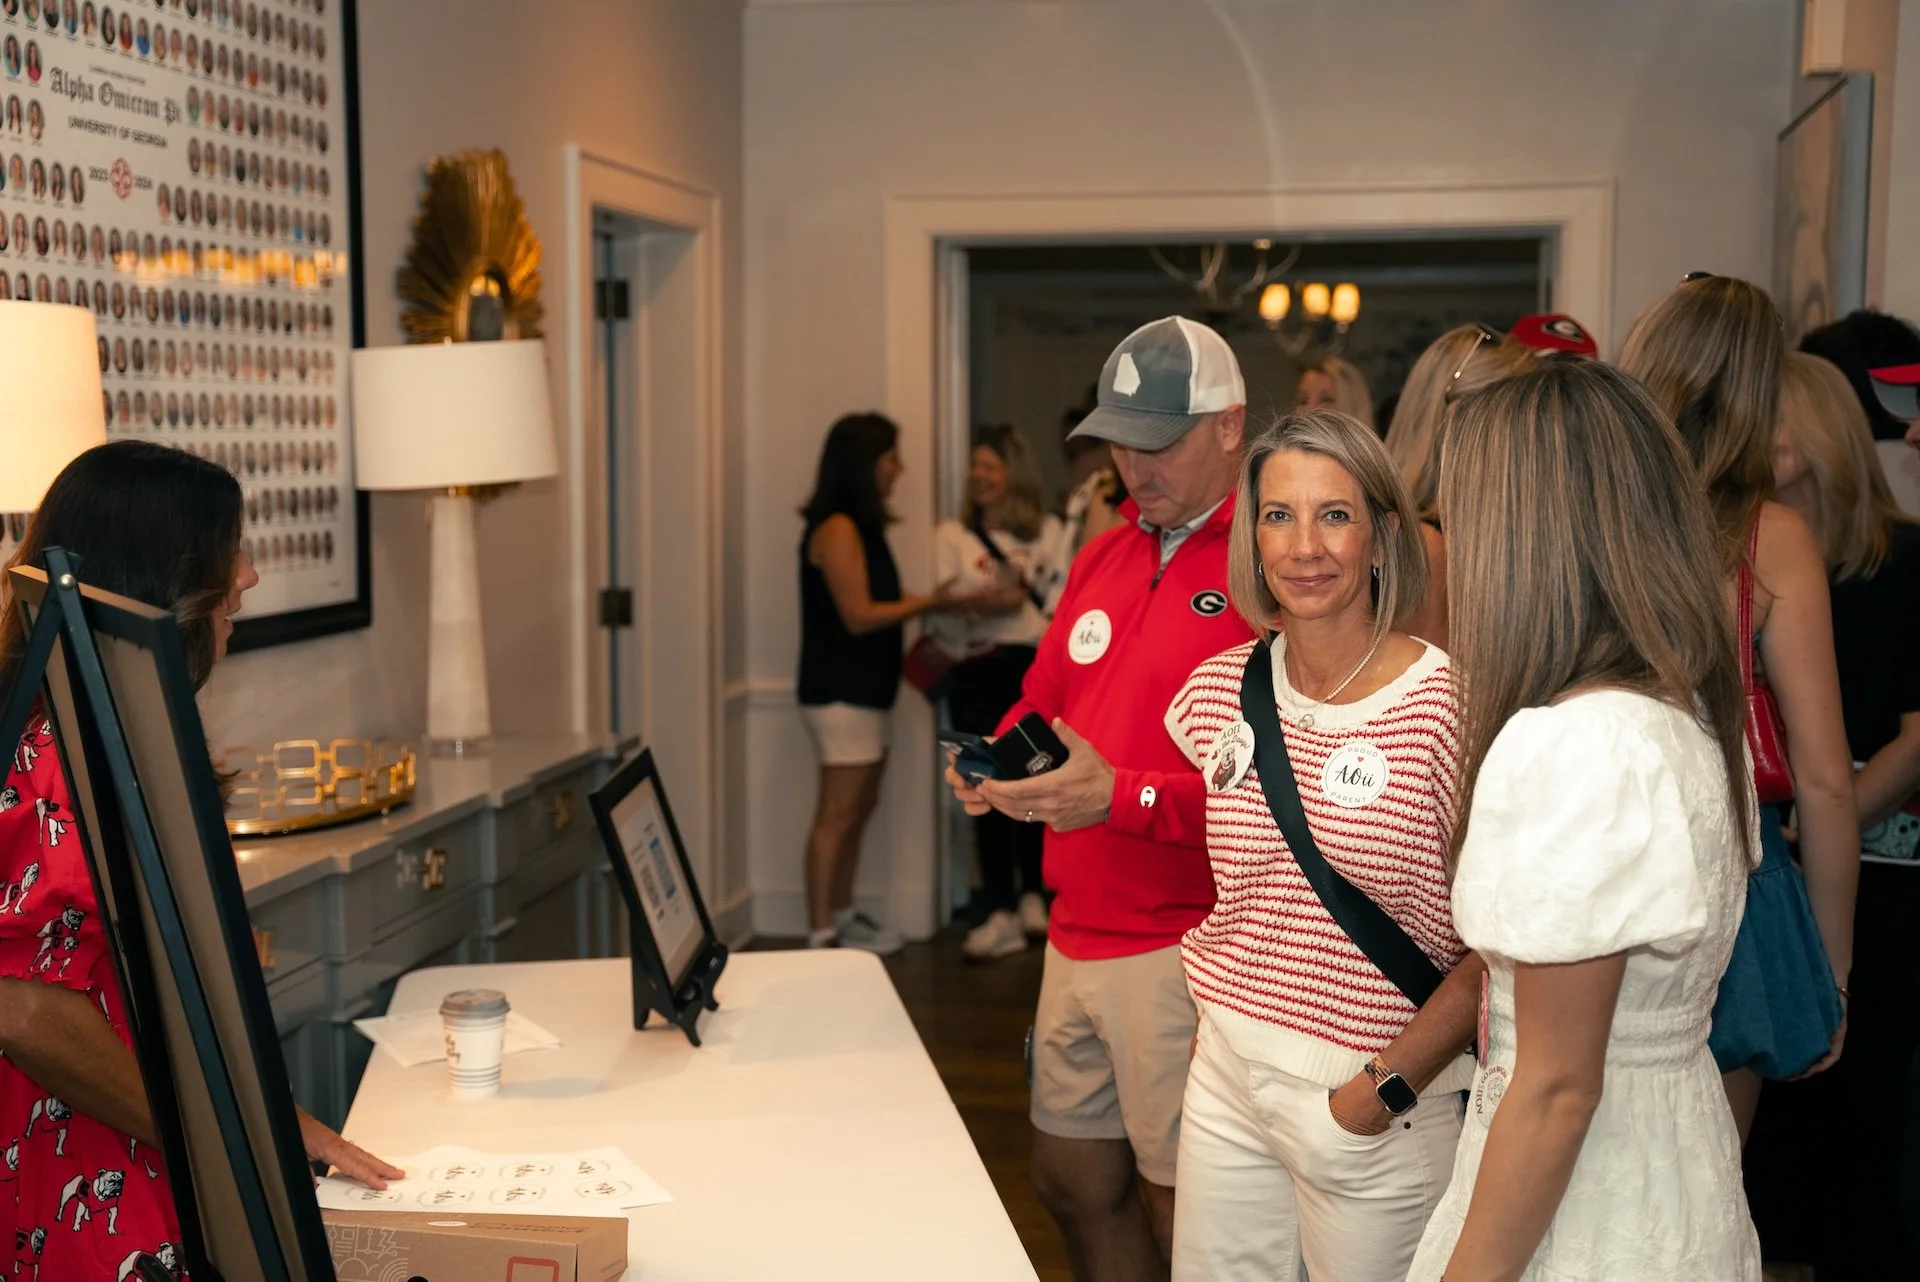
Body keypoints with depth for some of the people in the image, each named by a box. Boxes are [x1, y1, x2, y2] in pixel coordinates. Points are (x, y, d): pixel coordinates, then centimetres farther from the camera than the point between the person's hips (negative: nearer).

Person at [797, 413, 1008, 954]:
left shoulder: (860, 527, 14)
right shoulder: (838, 529, -15)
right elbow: (858, 615, -19)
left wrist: (953, 602, 11)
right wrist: (930, 603, -13)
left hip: (863, 690, 10)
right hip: (841, 691, -10)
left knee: (859, 808, 14)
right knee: (838, 813, -6)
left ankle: (842, 915, 24)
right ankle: (820, 935, -2)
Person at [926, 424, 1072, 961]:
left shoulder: (1049, 531, 10)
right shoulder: (952, 535, 7)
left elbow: (1064, 599, 7)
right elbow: (942, 614, 0)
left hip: (1039, 669, 1)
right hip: (980, 674, -1)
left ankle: (1032, 896, 21)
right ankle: (1003, 913, 4)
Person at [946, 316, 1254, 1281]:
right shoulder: (1103, 557, 12)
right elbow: (1043, 699, 21)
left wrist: (1125, 799, -24)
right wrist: (996, 764, 1)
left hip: (1185, 941, -8)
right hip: (1078, 937, 8)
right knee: (1073, 1183, 18)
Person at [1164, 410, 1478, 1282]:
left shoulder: (1447, 706, -16)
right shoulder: (1220, 688, 1)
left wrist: (1386, 1088, -16)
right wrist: (1216, 1013, 9)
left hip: (1378, 1107, -5)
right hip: (1226, 1072, 5)